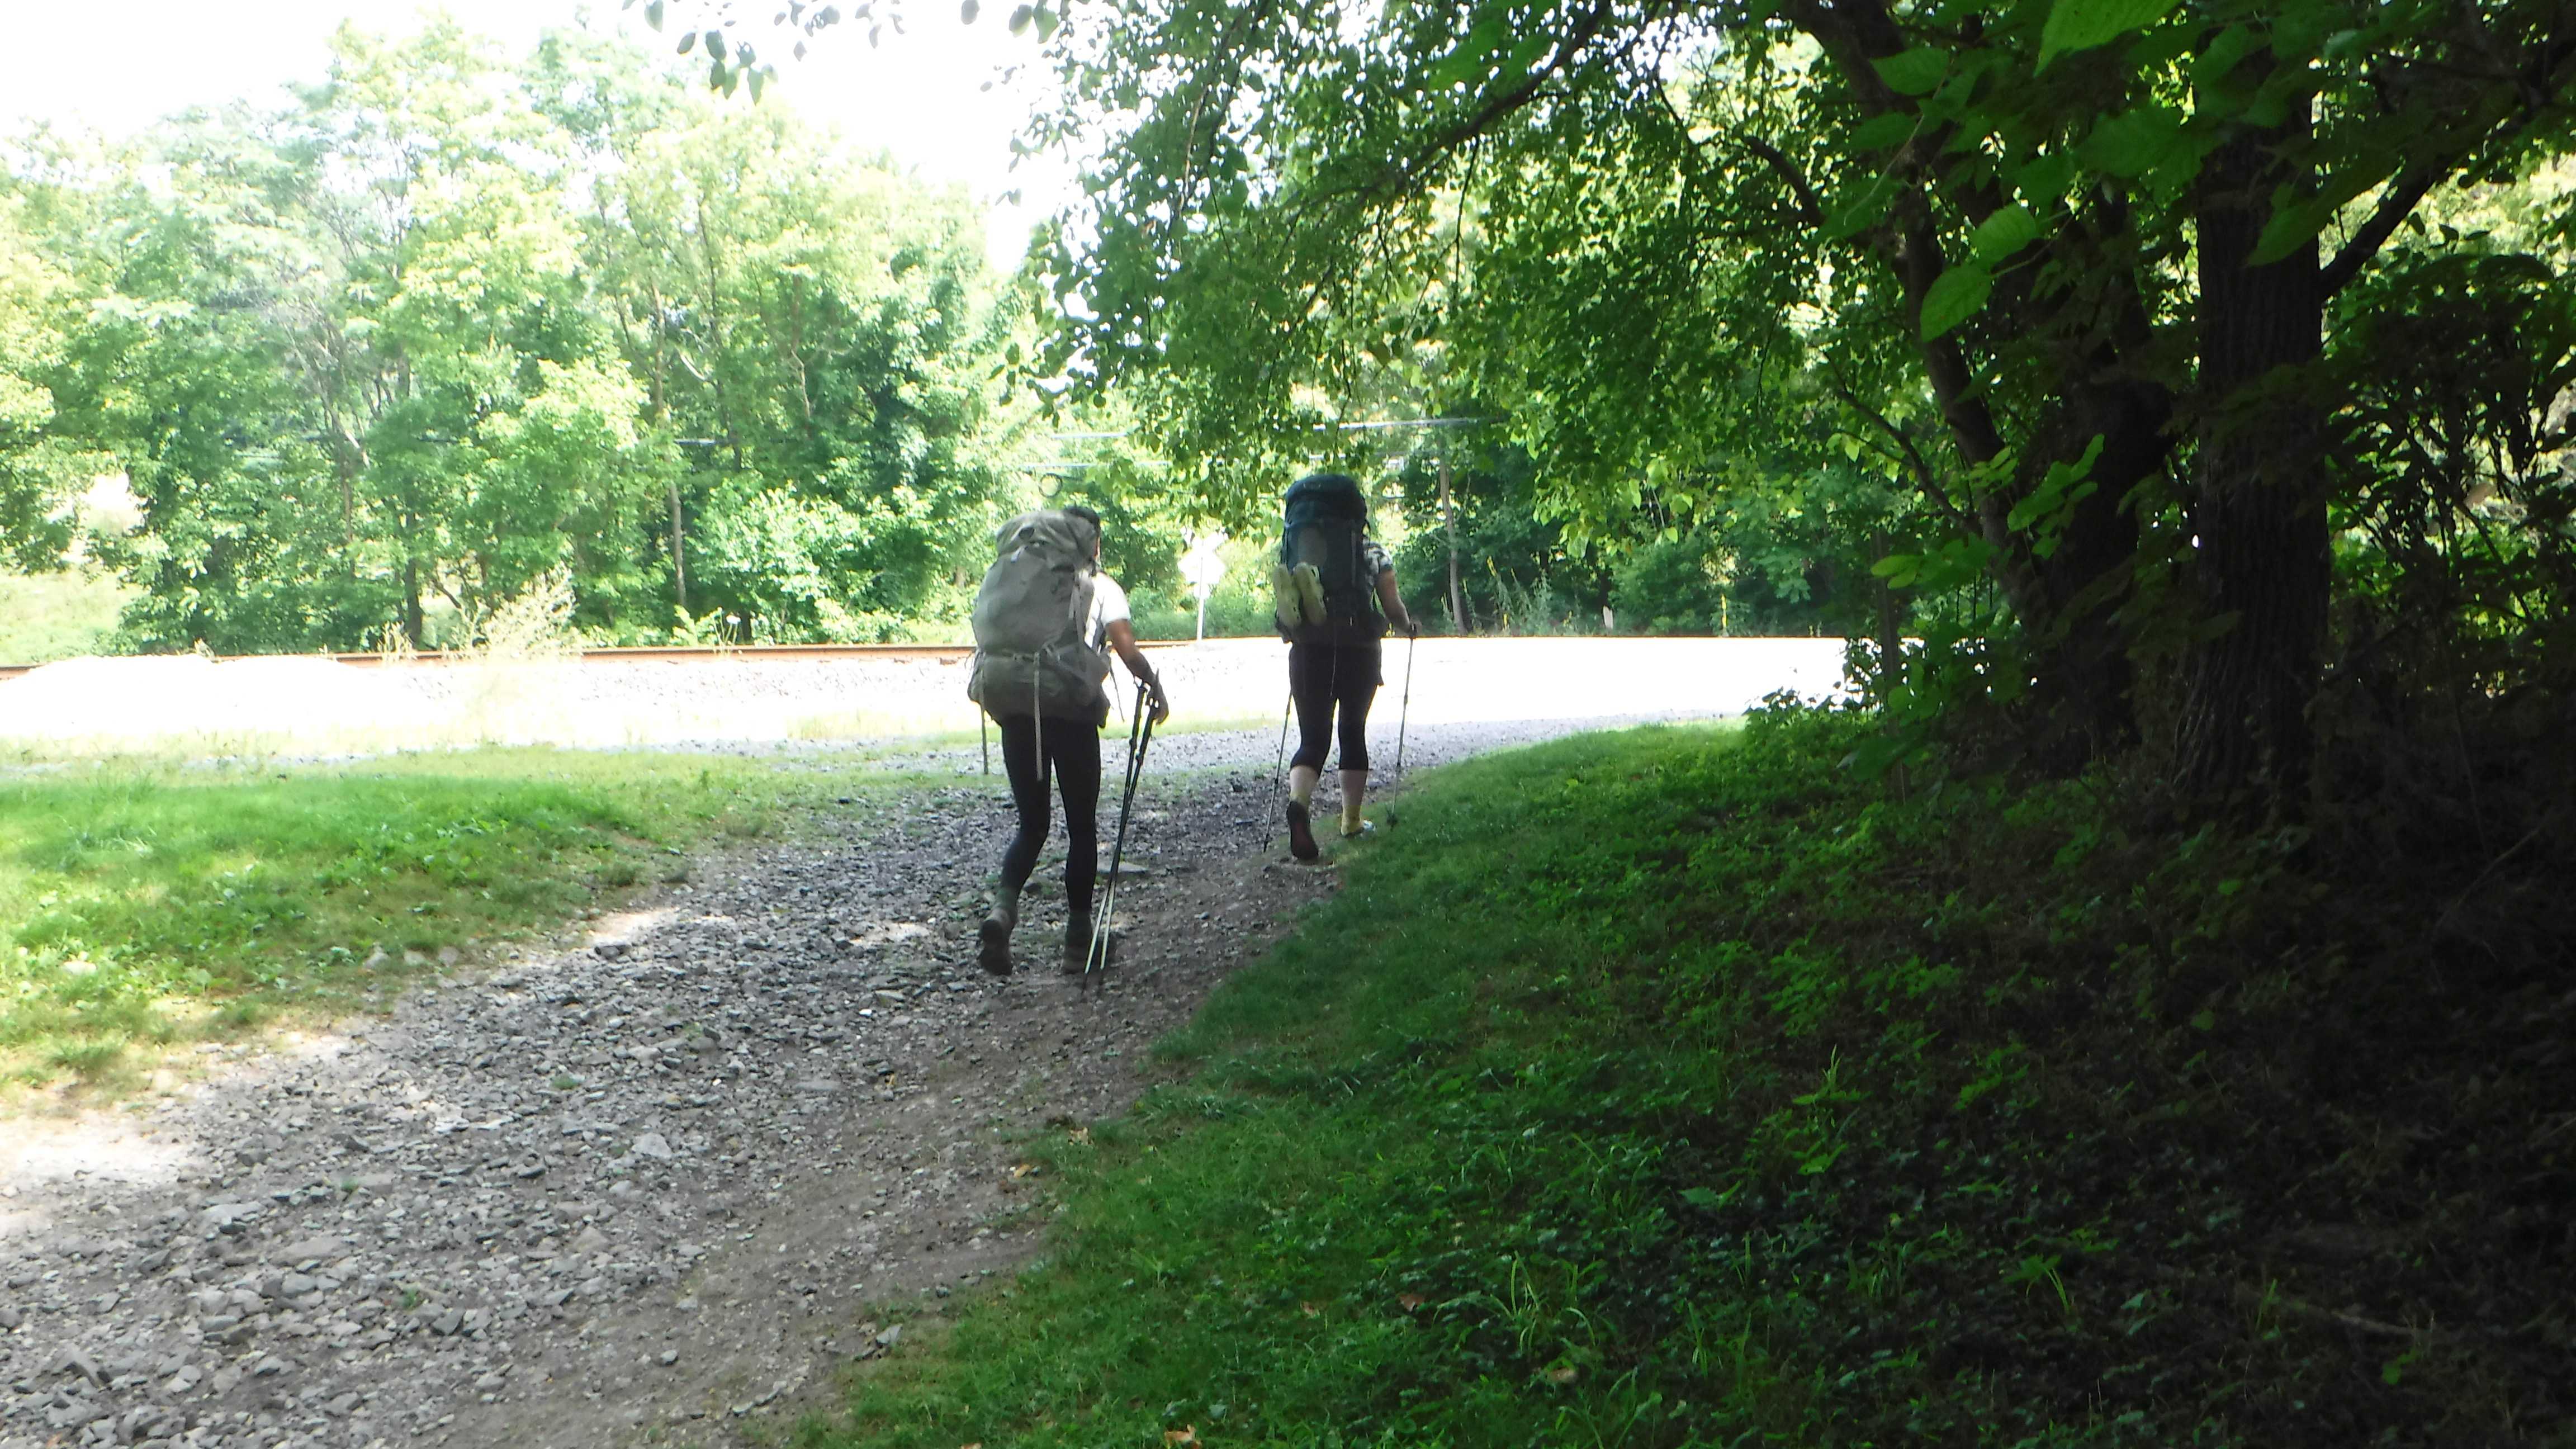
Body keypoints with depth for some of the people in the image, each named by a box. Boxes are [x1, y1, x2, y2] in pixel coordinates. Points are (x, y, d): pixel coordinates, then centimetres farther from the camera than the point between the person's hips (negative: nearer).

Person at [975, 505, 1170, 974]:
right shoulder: (1101, 587, 8)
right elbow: (1128, 650, -4)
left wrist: (1000, 704, 19)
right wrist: (1157, 689, 11)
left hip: (1016, 709, 3)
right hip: (1074, 711, -3)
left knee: (1032, 825, 13)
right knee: (1082, 826, 11)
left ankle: (1003, 906, -12)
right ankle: (1078, 937, 12)